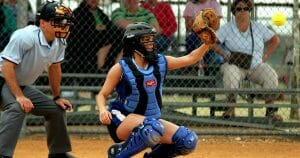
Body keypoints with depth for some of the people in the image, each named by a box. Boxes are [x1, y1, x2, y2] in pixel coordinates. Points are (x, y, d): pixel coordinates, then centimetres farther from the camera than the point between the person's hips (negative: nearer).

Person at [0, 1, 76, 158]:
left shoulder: (59, 41, -3)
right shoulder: (26, 37, -28)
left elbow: (54, 68, 13)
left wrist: (57, 97, 16)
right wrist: (19, 97, -33)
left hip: (22, 86, 9)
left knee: (56, 109, 12)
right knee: (17, 107, -36)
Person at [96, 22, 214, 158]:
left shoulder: (161, 62, 3)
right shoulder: (120, 68, -10)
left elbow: (190, 59, 7)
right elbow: (102, 95, -6)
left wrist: (207, 43, -9)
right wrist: (102, 110, -27)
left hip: (152, 119, 6)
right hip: (122, 121, -6)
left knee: (189, 140, -11)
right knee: (153, 127, -39)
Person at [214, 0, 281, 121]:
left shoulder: (258, 28, 9)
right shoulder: (227, 28, 3)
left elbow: (275, 40, 16)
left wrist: (266, 55, 5)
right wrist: (223, 54, -9)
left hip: (256, 66, 2)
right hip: (235, 65, -2)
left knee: (271, 77, -26)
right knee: (230, 75, -37)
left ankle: (271, 109, -15)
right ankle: (231, 107, -26)